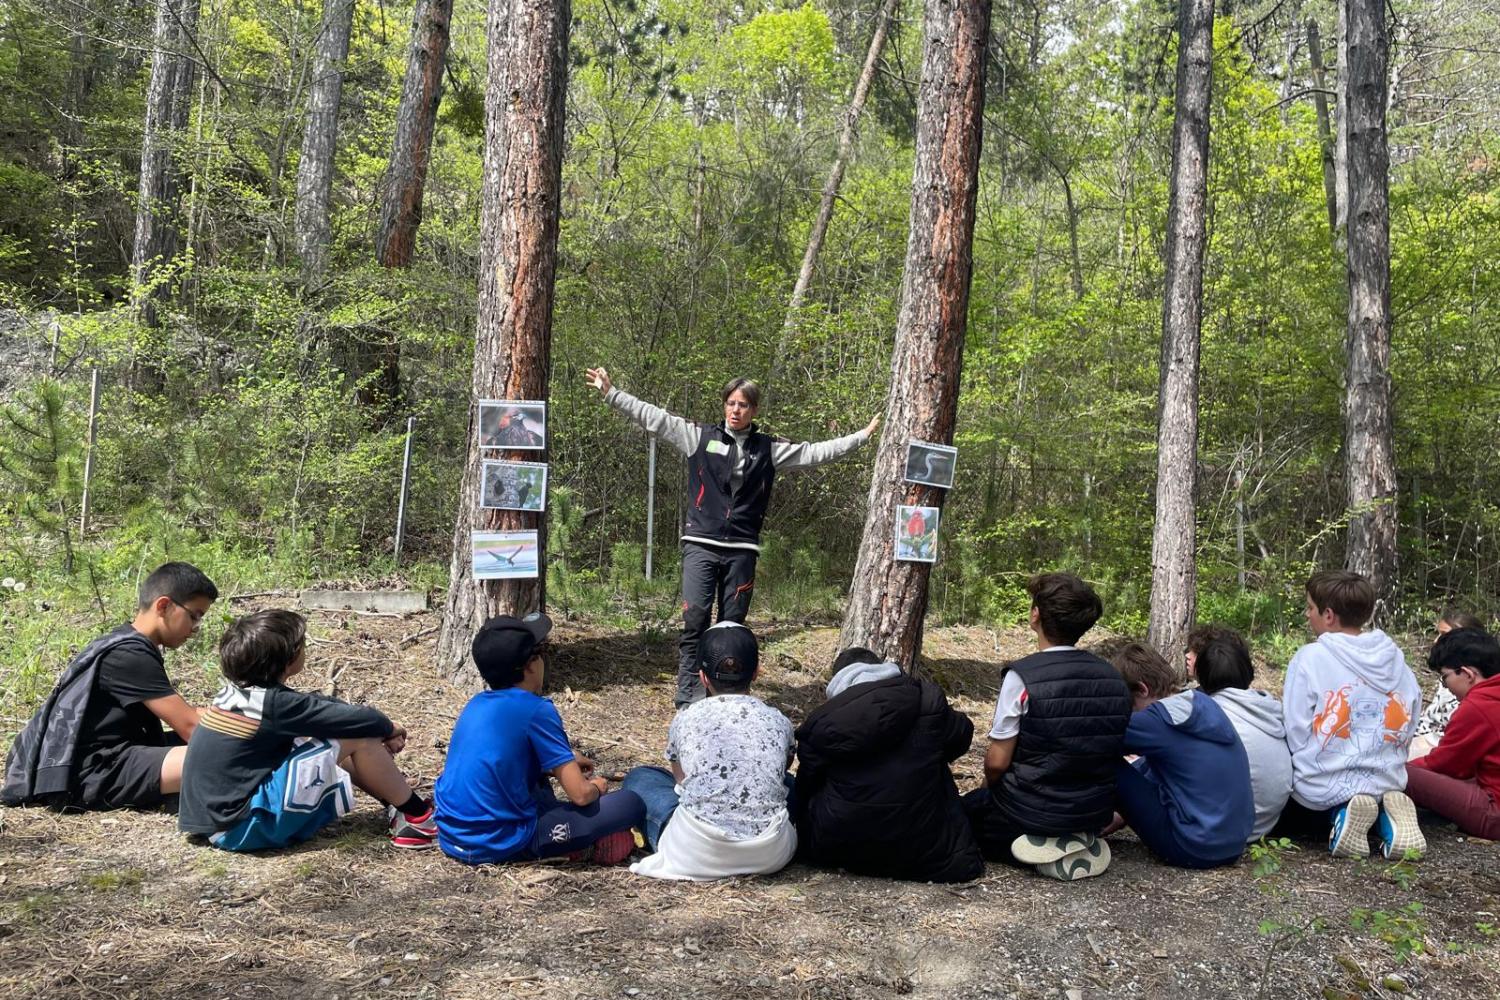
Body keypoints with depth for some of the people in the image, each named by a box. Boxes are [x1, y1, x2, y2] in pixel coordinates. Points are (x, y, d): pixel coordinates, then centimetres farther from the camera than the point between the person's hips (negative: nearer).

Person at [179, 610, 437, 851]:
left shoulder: (239, 691, 5)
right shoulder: (274, 704, -20)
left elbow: (318, 705, 13)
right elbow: (360, 720, -17)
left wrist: (379, 731, 9)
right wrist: (387, 727, 5)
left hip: (223, 813, 9)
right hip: (243, 826, -9)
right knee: (358, 737, -12)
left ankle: (396, 802, 20)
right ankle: (416, 816, 3)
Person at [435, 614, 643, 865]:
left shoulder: (477, 704, 8)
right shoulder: (536, 710, -14)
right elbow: (580, 794, -14)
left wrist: (564, 761, 30)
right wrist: (596, 787, 9)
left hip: (450, 838, 8)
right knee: (631, 804, -6)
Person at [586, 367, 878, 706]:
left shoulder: (769, 449, 9)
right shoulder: (700, 436, 5)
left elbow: (815, 452, 13)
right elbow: (653, 417, 3)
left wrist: (862, 435, 13)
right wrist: (610, 392, 0)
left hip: (742, 550, 2)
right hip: (701, 545, -2)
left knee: (732, 626, 5)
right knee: (695, 619, -9)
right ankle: (688, 697, -5)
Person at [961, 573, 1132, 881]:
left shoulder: (1022, 676, -20)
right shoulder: (1113, 678, -3)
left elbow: (997, 762, -15)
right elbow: (1107, 751, 8)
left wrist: (989, 788, 7)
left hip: (1035, 812, -6)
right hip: (1096, 810, 7)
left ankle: (1041, 850, -2)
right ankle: (1079, 841, 7)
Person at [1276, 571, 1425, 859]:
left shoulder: (1310, 658, -14)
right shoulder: (1396, 659, 1)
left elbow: (1294, 735, -14)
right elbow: (1407, 731, 7)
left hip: (1323, 788, -5)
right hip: (1386, 783, 5)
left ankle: (1339, 816, -5)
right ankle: (1383, 819, 2)